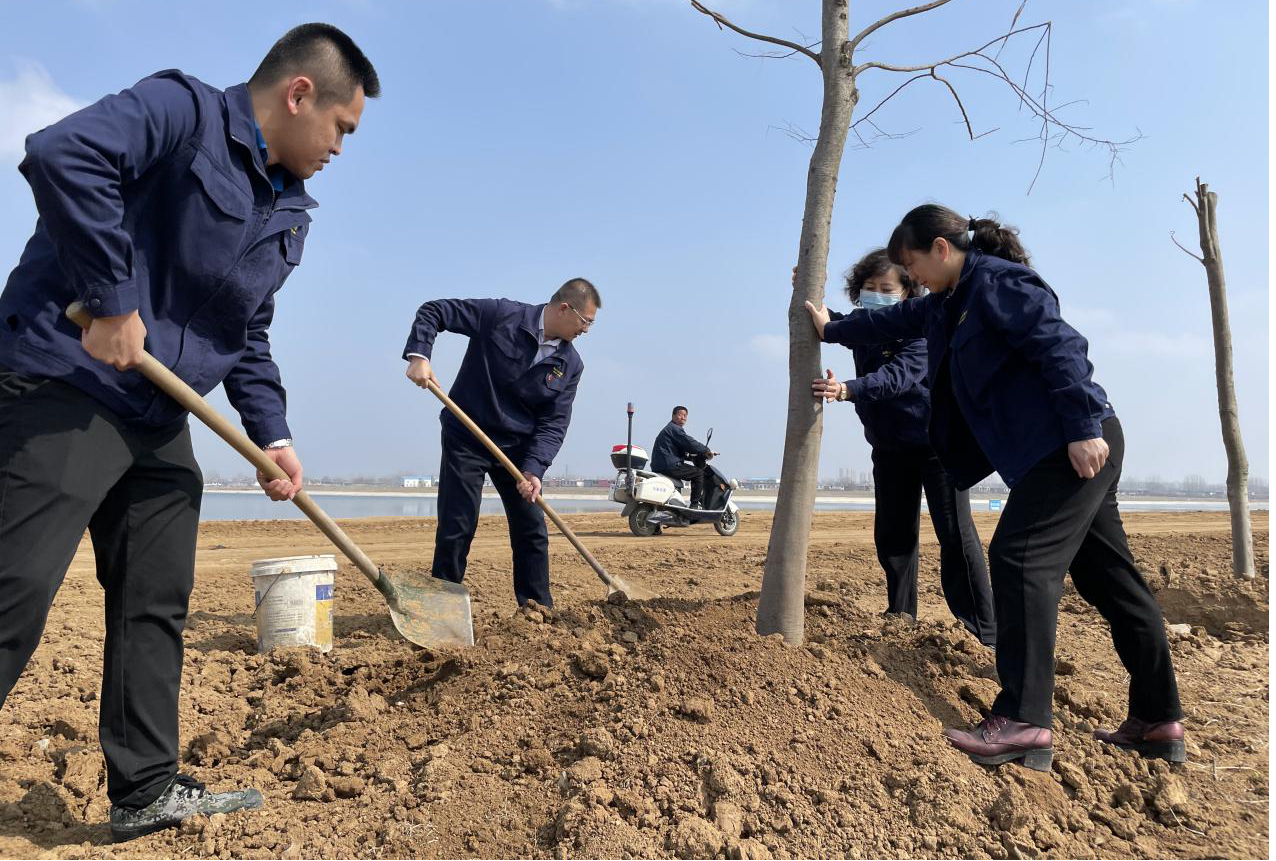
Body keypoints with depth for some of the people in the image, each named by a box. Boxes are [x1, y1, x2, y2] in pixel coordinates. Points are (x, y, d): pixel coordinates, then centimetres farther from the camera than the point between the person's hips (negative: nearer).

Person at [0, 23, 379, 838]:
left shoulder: (290, 213, 14)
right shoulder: (183, 109, -10)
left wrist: (273, 434, 7)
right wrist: (112, 303, -25)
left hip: (160, 419, 9)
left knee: (157, 607, 11)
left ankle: (147, 789, 23)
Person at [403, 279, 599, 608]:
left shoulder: (570, 365, -3)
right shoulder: (501, 315, -15)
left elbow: (554, 423, -6)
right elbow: (433, 311, -10)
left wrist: (533, 469, -20)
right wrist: (418, 355, -26)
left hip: (518, 448, 4)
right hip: (465, 440, -4)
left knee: (533, 532, 5)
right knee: (456, 529, -3)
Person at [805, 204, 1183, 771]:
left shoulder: (996, 281, -10)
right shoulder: (951, 301, 19)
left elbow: (1059, 346, -19)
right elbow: (898, 322, 33)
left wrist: (1083, 428, -24)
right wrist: (832, 330, 41)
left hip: (1075, 446, -10)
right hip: (1052, 450, 10)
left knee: (1020, 561, -16)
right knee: (1108, 577, 10)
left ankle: (1023, 720, -15)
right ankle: (1158, 720, 18)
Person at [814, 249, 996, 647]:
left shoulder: (921, 328, -20)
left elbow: (899, 374, -36)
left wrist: (848, 389, -51)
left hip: (934, 439, -6)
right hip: (888, 445, 7)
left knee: (955, 535, -6)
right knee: (891, 535, 10)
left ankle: (984, 634, 1)